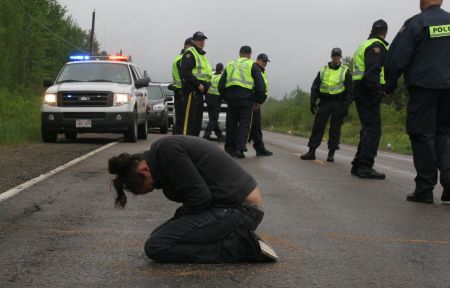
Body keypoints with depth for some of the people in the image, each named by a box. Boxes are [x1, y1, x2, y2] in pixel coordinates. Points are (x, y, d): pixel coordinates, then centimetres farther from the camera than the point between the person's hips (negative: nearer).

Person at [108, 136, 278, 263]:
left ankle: (242, 248, -11)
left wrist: (178, 217, -1)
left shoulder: (166, 149, -14)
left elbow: (200, 198, -18)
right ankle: (240, 239, 9)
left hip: (240, 209, -10)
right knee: (159, 236, 15)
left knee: (156, 247, -13)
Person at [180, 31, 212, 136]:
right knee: (190, 118, -13)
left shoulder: (202, 55, 24)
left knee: (198, 119, 13)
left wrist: (206, 85, 10)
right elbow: (185, 72, -19)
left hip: (199, 91, 10)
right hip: (192, 90, -10)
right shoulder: (190, 53, -7)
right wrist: (198, 84, -21)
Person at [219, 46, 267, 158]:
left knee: (231, 124, 12)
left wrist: (226, 97, 22)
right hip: (246, 99, -4)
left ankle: (230, 148, 16)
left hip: (231, 98, 4)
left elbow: (221, 85, 16)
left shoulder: (230, 65, 15)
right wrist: (259, 100, 6)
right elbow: (261, 86, -3)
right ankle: (239, 148, -12)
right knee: (244, 124, -1)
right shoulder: (252, 66, 3)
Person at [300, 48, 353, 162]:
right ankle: (311, 151, 0)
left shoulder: (345, 71, 4)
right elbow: (315, 87, 12)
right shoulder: (323, 70, 11)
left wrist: (346, 106, -10)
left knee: (335, 129, 0)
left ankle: (331, 153, 7)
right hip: (324, 102, 2)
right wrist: (313, 103, 2)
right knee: (318, 126, -3)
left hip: (338, 103, -2)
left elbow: (350, 90, 0)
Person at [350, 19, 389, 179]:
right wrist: (378, 91, -23)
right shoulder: (377, 46, -10)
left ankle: (358, 165, 18)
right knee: (373, 130, -10)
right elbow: (372, 71, -22)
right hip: (369, 93, -10)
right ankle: (365, 167, -14)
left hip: (360, 92, 10)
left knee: (368, 129, 15)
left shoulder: (364, 45, 21)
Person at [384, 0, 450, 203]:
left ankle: (425, 189, 2)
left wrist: (390, 86, 3)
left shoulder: (415, 24, -7)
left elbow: (396, 58, -9)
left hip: (423, 88, -4)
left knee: (422, 135, 1)